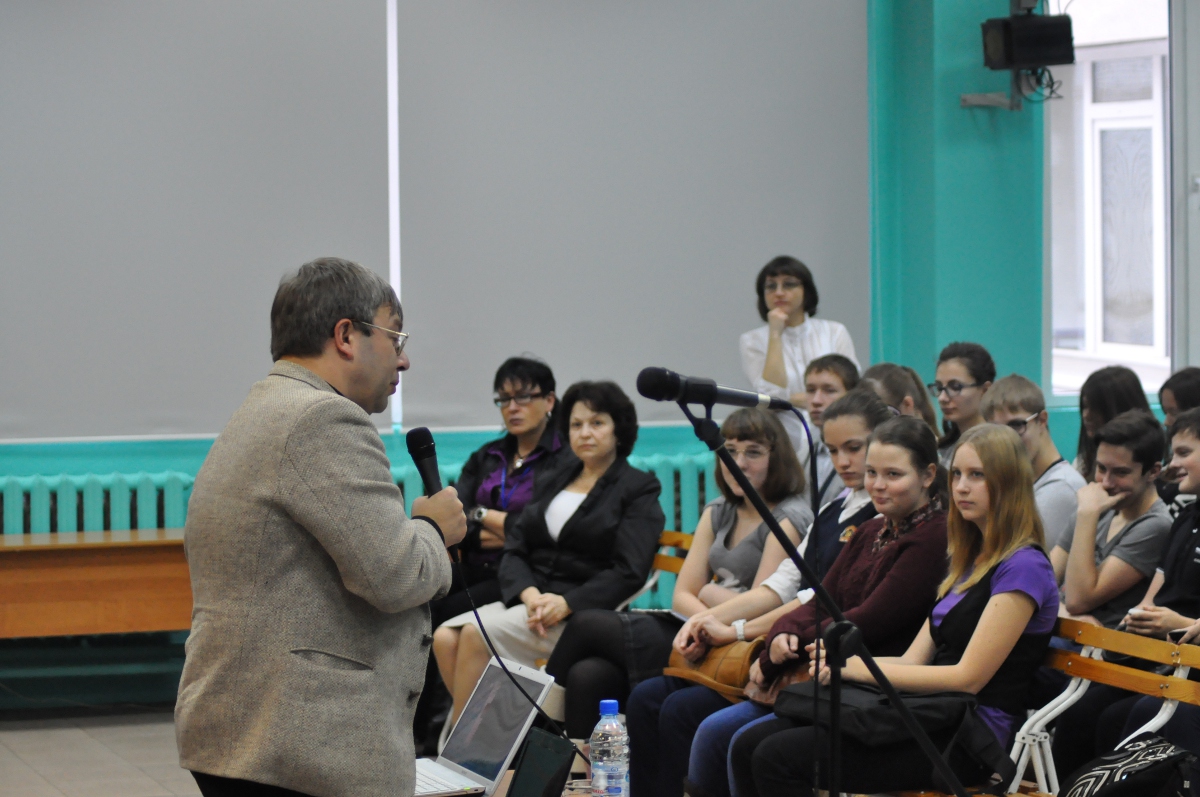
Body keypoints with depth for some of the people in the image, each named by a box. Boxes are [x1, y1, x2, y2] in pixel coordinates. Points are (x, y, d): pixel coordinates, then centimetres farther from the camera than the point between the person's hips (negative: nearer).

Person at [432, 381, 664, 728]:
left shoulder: (639, 490, 4)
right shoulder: (557, 481, 21)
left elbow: (628, 573, -8)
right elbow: (514, 548, 12)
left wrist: (565, 604, -19)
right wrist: (529, 593, -10)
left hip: (584, 610, -6)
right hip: (531, 600, 6)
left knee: (477, 634, -26)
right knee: (445, 637, -19)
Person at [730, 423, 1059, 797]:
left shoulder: (1023, 568, -9)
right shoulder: (967, 562, 21)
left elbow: (968, 677, -15)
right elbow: (915, 659, 15)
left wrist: (861, 669, -12)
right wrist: (843, 661, -6)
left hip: (969, 740, -9)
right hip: (931, 718, 9)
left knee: (780, 758, -21)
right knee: (748, 745, -7)